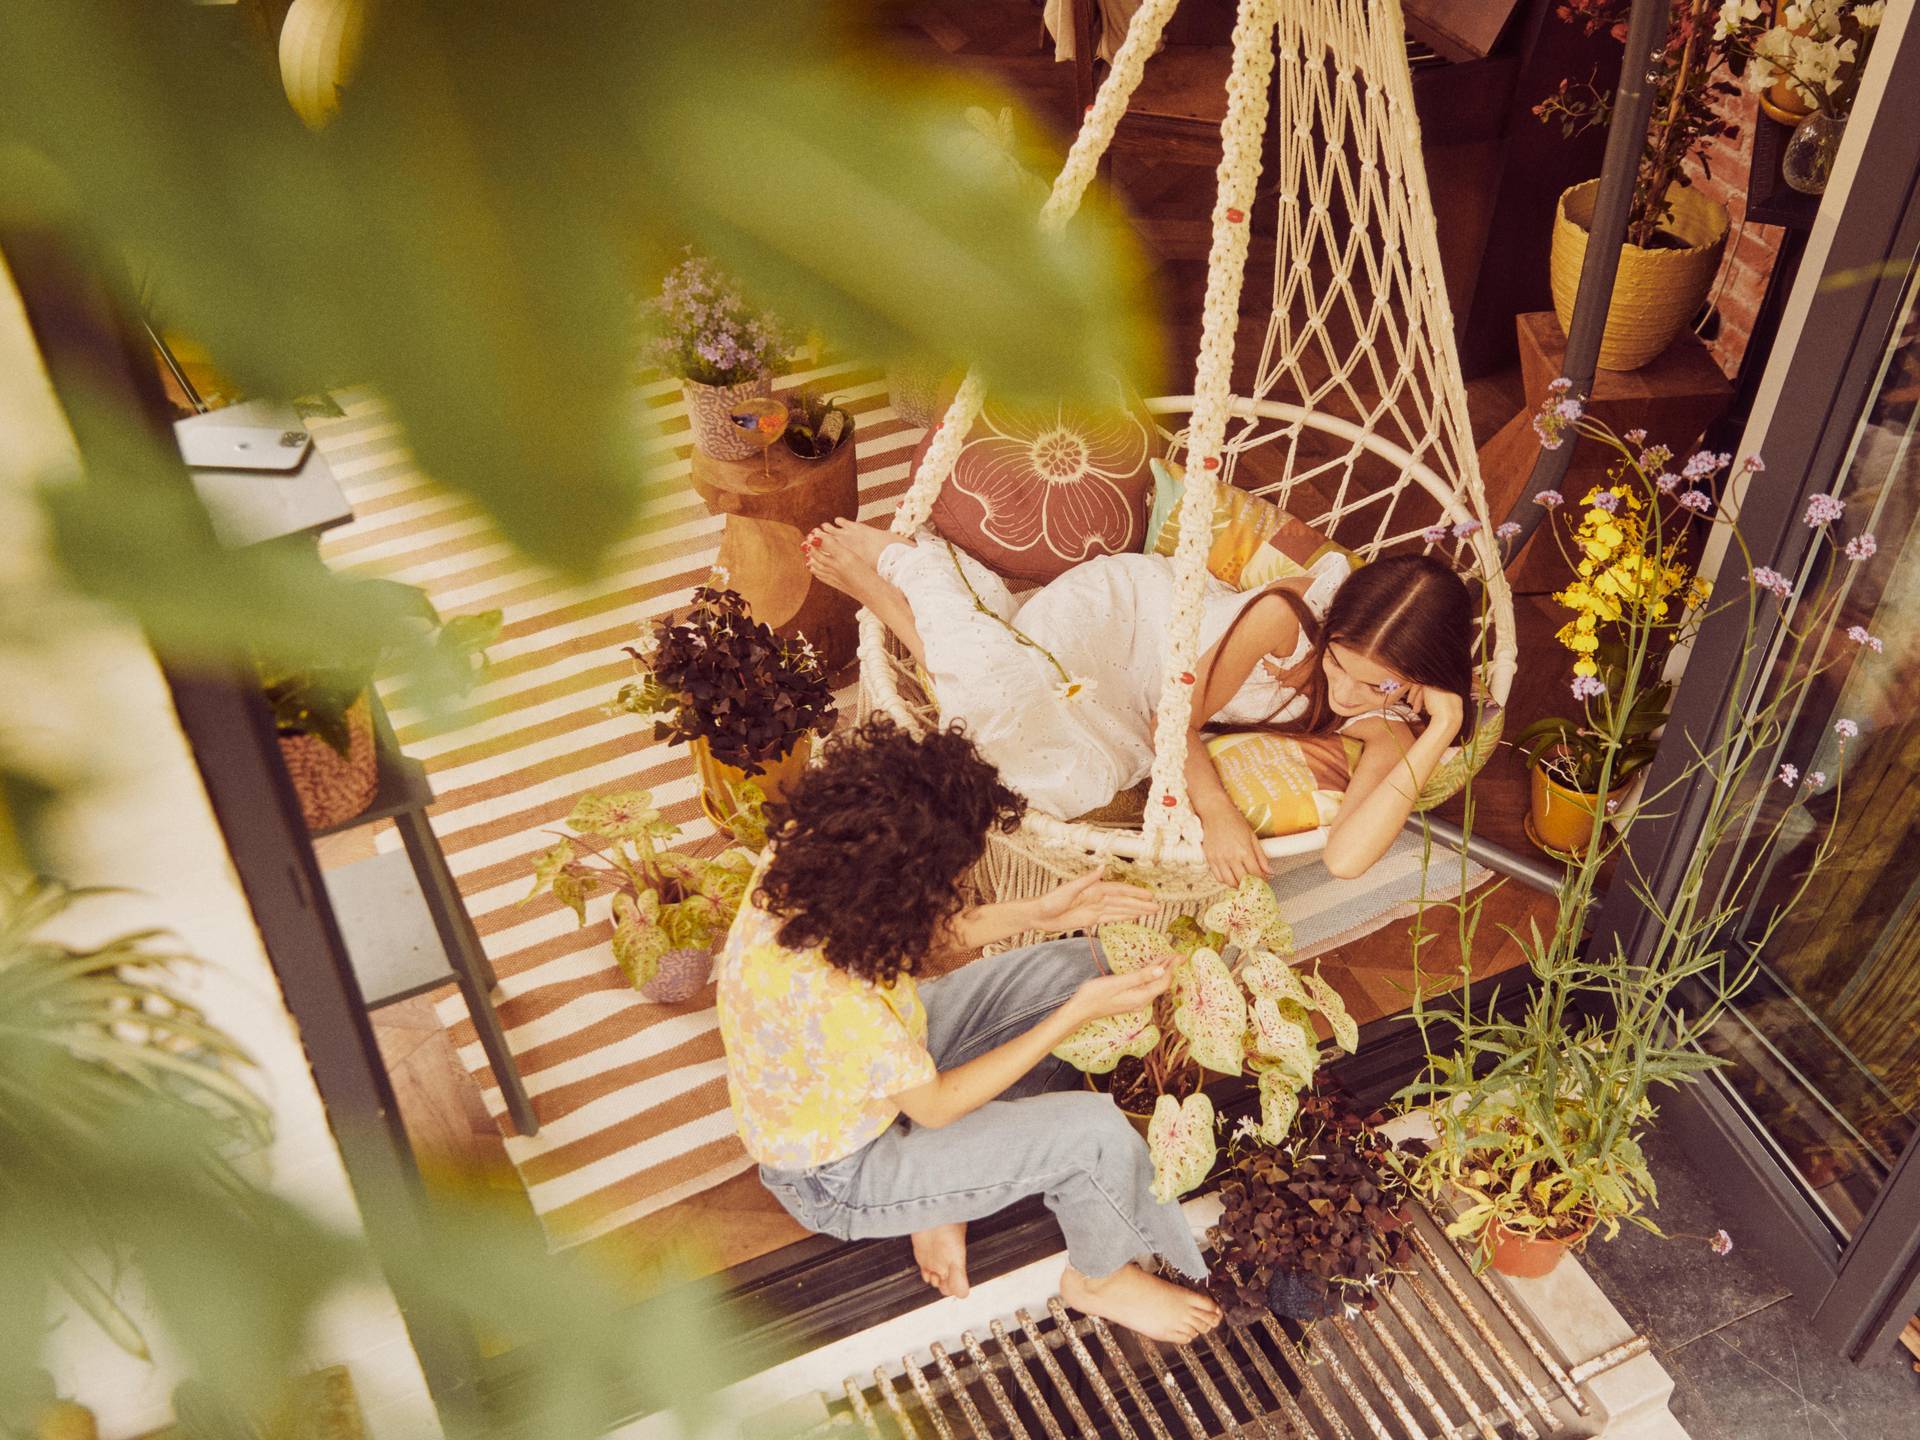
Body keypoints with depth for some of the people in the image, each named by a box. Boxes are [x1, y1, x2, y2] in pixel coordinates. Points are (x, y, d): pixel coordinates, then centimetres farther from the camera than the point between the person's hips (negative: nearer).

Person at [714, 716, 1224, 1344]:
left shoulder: (808, 850, -22)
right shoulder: (825, 996, -42)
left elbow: (921, 934, 0)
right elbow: (935, 1105, -24)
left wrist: (1039, 913, -10)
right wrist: (1079, 1013, -23)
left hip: (884, 1057, 8)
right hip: (838, 1172, -8)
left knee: (1079, 963, 4)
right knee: (1096, 1130, -19)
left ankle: (946, 1199, 12)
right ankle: (1101, 1278, 16)